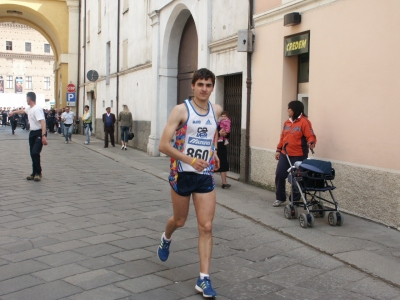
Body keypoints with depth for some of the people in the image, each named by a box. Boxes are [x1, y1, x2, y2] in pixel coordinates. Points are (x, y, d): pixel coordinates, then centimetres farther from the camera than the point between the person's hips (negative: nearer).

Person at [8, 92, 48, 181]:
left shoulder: (37, 109, -20)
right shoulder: (28, 108, 10)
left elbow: (43, 122, -29)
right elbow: (22, 111, 36)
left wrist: (43, 136, -38)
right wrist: (14, 112, 54)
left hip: (39, 133, -9)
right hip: (32, 133, 9)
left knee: (35, 153, -17)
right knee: (33, 154, 9)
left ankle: (38, 173, -3)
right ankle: (35, 173, 17)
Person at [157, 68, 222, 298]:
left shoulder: (216, 110, 2)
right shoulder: (181, 110, -12)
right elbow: (164, 145, -18)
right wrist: (191, 160, -27)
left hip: (206, 176, 3)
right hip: (182, 174, -3)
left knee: (206, 227, -3)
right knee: (180, 221, 16)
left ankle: (204, 278, 4)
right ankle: (166, 239, 52)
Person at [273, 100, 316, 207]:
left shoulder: (304, 122, -10)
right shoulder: (287, 122, 12)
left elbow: (311, 136, -14)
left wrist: (311, 143, -35)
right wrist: (278, 150, 17)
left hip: (298, 156, -7)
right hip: (285, 154, 7)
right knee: (279, 175, 4)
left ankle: (295, 200, 16)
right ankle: (280, 198, 18)